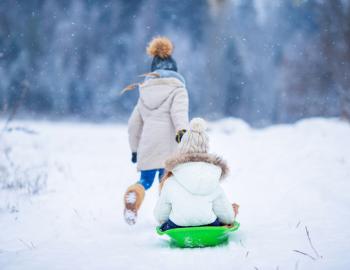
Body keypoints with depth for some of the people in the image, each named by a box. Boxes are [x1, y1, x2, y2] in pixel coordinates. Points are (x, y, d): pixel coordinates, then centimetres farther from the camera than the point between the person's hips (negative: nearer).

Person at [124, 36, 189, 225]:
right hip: (168, 145, -3)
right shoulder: (177, 89, 6)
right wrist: (182, 130, -31)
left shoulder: (144, 92, 21)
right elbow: (179, 110, -15)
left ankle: (134, 194, -20)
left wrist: (134, 149, 31)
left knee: (145, 180, 11)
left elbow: (134, 124, 23)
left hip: (147, 146, 4)